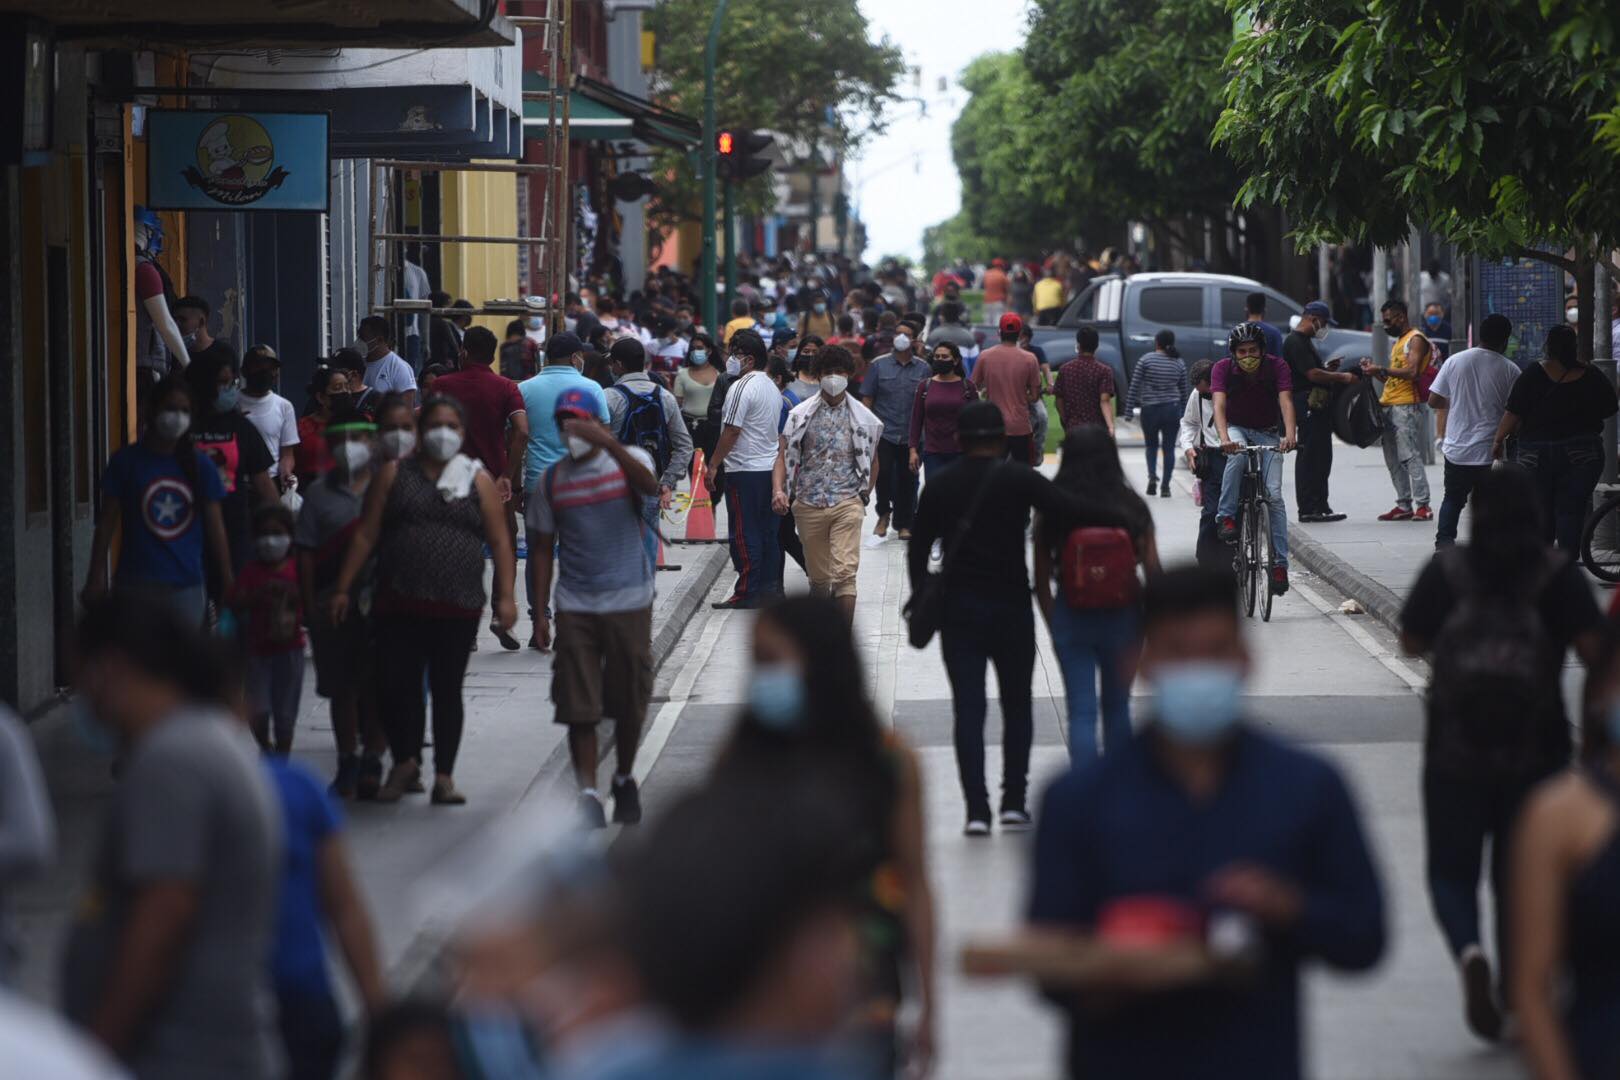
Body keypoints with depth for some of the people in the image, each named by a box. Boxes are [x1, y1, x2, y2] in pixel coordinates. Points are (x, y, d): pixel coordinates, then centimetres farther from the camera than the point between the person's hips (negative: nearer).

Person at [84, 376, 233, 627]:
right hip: (136, 584, -2)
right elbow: (107, 522, 2)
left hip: (186, 585, 2)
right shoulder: (126, 461, 1)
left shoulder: (199, 465, 6)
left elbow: (216, 528, 8)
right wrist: (96, 576, -3)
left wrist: (229, 585, 6)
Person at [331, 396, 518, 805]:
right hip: (399, 603, 0)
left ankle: (443, 775, 12)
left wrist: (504, 596, -3)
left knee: (447, 690, 5)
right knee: (397, 684, -2)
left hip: (458, 608, 0)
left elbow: (500, 541, 5)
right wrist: (343, 588, 2)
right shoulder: (394, 475, 8)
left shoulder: (478, 480, 8)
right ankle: (405, 762, 19)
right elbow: (366, 535, 6)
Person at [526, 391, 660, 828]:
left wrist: (608, 443, -36)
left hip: (629, 602, -1)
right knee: (579, 707, -6)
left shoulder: (628, 460, 1)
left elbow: (649, 486, -23)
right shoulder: (550, 480, 8)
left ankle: (624, 780, 28)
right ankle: (588, 793, -4)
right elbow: (542, 548, 11)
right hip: (575, 606, 1)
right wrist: (540, 611, 6)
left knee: (630, 702, 8)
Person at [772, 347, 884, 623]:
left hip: (847, 504, -1)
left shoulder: (862, 417, 4)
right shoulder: (801, 415, 3)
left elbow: (873, 461, 17)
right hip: (808, 505, 1)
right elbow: (784, 456, 1)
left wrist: (863, 496, 12)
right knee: (818, 576, 10)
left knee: (845, 572, -16)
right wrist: (778, 490, -15)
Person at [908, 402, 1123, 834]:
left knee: (968, 709, 1)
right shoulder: (1018, 479, -5)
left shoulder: (939, 487, 6)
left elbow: (917, 550, 9)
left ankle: (977, 810, -7)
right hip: (1011, 607, -2)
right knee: (1017, 705, 12)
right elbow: (1070, 510, -17)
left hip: (958, 608, 2)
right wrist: (1125, 522, -9)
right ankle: (1014, 802, 8)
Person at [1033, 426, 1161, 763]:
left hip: (1071, 618, -1)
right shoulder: (1133, 508, -5)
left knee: (1081, 712, 3)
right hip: (1122, 618, 1)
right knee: (1117, 708, 19)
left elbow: (1041, 583, -2)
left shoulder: (1050, 512, -6)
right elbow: (1154, 572, -5)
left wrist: (1054, 625, 10)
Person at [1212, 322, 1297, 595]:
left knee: (1274, 495, -13)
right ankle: (1226, 516, -27)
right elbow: (1219, 404, -31)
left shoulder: (1277, 366, -18)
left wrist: (1289, 435, -48)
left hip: (1268, 433, 0)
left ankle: (1279, 563, -9)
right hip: (1237, 428, 0)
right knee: (1237, 454, -38)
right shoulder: (1222, 368, -19)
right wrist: (1224, 438, -49)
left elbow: (1286, 402, -30)